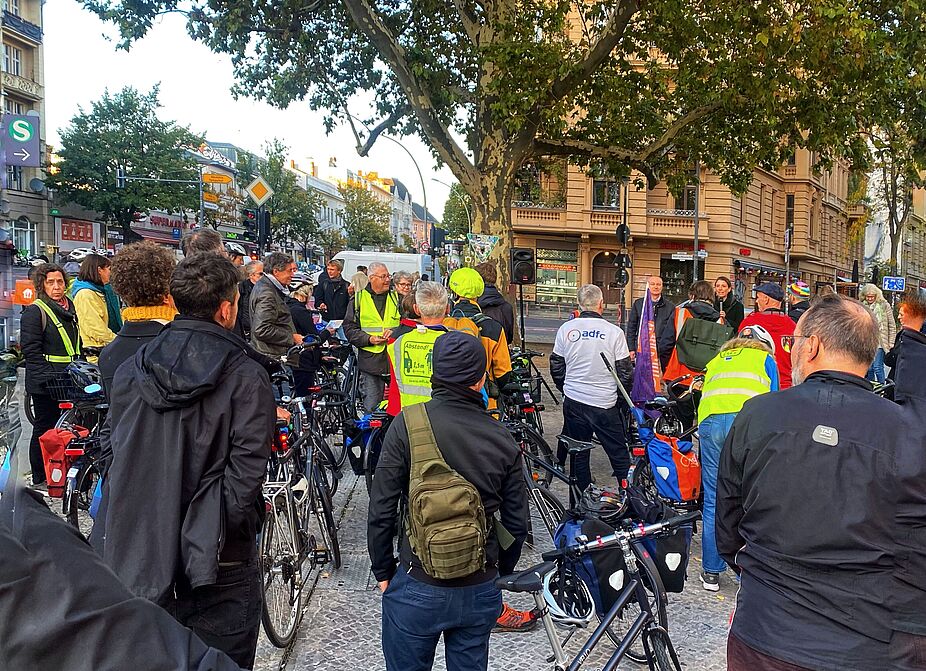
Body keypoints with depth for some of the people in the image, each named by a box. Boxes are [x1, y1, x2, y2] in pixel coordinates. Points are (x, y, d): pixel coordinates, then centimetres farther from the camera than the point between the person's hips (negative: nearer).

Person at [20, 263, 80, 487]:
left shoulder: (70, 307, 14)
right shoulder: (35, 311, -9)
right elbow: (30, 350, -15)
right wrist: (51, 376, -20)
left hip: (68, 382, 7)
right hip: (45, 384, -7)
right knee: (45, 429, 1)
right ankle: (40, 479, 12)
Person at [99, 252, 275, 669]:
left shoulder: (131, 371, 0)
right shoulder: (246, 377, -15)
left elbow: (118, 458, 6)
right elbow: (247, 471, -20)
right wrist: (229, 527, -7)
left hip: (141, 553, 5)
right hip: (218, 557, -4)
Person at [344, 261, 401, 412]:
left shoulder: (397, 298, 11)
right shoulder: (358, 299, 5)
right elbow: (349, 328, 3)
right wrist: (369, 339, -11)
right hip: (370, 359, -2)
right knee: (371, 407, 2)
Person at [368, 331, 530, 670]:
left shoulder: (408, 425, -14)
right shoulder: (502, 439, -6)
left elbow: (381, 509, -11)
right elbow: (517, 523, 0)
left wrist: (383, 571, 3)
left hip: (417, 587, -2)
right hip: (480, 590, 3)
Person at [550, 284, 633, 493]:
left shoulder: (566, 329, -2)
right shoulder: (614, 332, -8)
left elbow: (556, 367, 5)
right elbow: (625, 372, -5)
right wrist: (622, 400, 10)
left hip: (573, 403, 2)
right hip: (606, 405, -2)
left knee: (578, 454, 14)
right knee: (619, 455, 10)